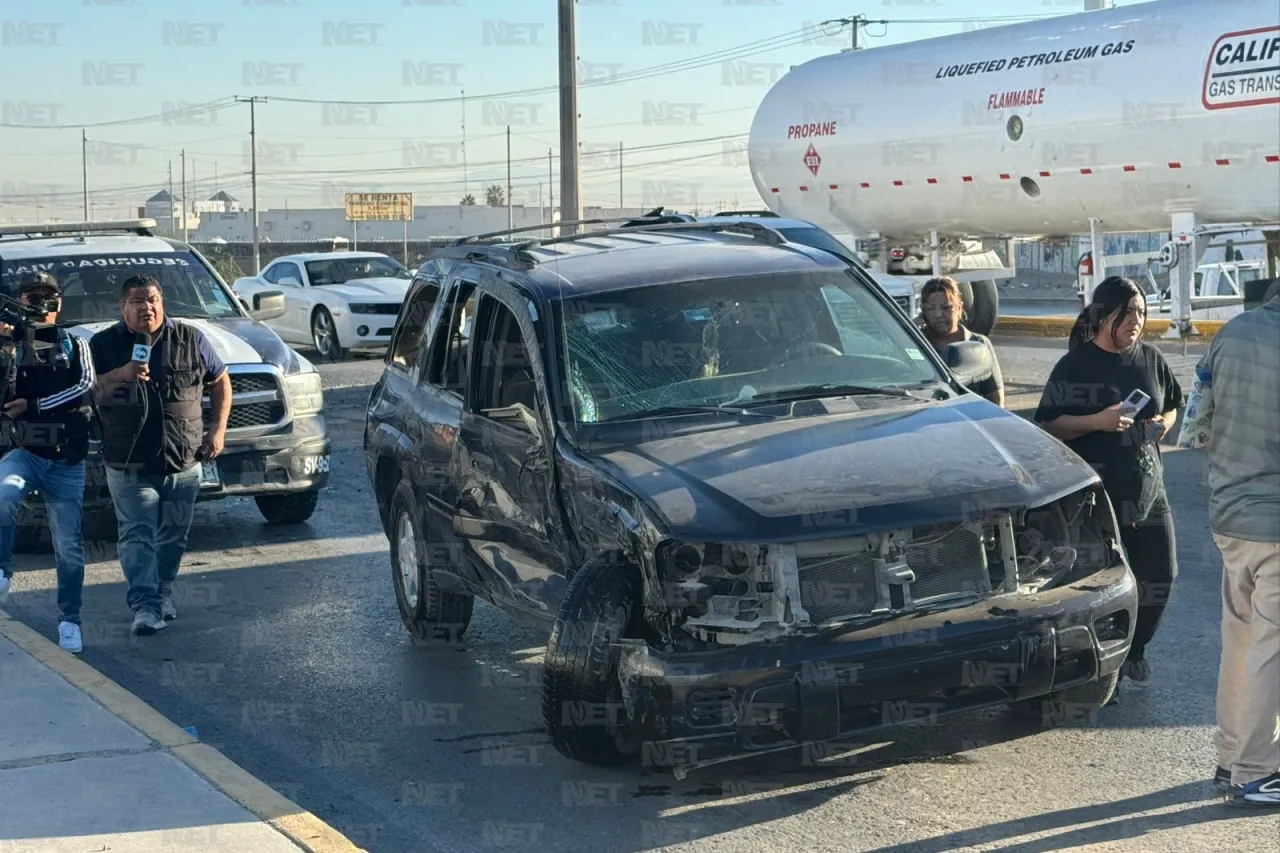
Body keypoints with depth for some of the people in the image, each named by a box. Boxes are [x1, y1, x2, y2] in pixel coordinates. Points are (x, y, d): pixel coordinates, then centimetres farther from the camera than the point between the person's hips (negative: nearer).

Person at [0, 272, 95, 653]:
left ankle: (69, 620, 13)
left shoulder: (74, 345, 7)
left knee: (69, 546, 3)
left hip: (67, 461, 1)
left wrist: (33, 405, -16)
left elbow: (85, 386, -10)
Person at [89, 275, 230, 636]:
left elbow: (220, 381, 13)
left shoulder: (190, 339, 5)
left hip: (184, 461, 2)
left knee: (173, 535, 10)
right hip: (129, 466, -2)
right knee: (137, 535, -11)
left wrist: (218, 428, 3)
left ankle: (162, 592, 27)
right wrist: (121, 374, -24)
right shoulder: (104, 344, 1)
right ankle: (145, 604, -16)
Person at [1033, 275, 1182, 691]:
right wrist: (1096, 422, -22)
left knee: (1160, 574, 6)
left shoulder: (1150, 359, 7)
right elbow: (1048, 425, -9)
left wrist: (1164, 423, -1)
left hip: (1147, 485, 5)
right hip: (1096, 492, -5)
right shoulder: (1075, 366, -8)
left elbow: (1172, 404, 21)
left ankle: (1134, 650, 29)